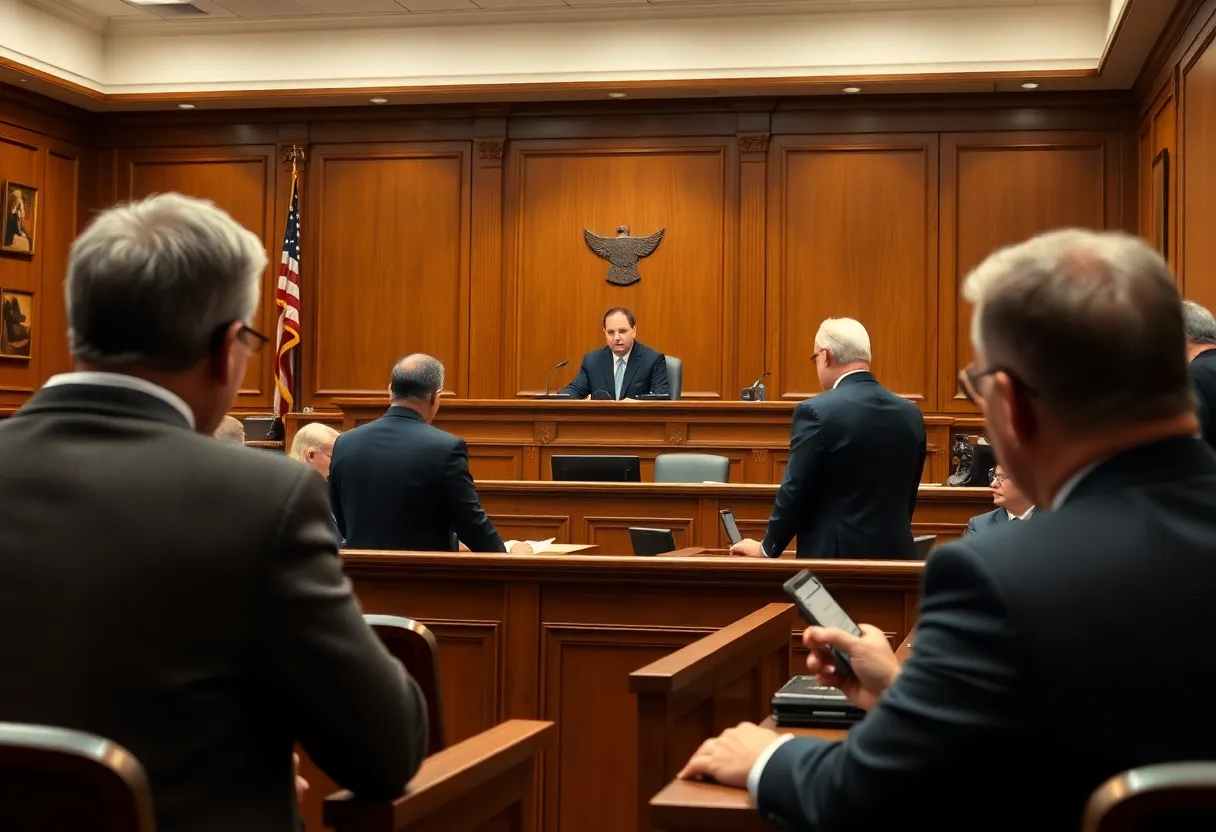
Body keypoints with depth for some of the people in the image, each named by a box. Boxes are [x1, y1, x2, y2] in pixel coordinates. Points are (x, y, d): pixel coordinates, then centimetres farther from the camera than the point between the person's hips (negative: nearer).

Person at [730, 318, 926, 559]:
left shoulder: (817, 412, -12)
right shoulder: (910, 414, 7)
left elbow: (795, 494, -9)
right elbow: (908, 498, 14)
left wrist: (767, 548, 6)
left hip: (837, 554, -6)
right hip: (896, 552, 6)